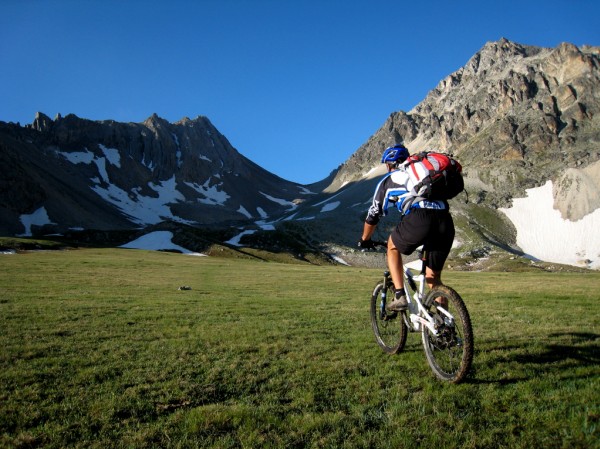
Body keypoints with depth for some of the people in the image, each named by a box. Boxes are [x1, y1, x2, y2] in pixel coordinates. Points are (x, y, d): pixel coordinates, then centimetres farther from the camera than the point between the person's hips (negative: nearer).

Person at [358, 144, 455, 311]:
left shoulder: (389, 180, 22)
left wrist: (364, 241, 42)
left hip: (418, 218, -4)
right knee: (434, 277, 19)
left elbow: (373, 215, 26)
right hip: (446, 222, 5)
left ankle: (400, 296, 13)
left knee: (393, 246, 25)